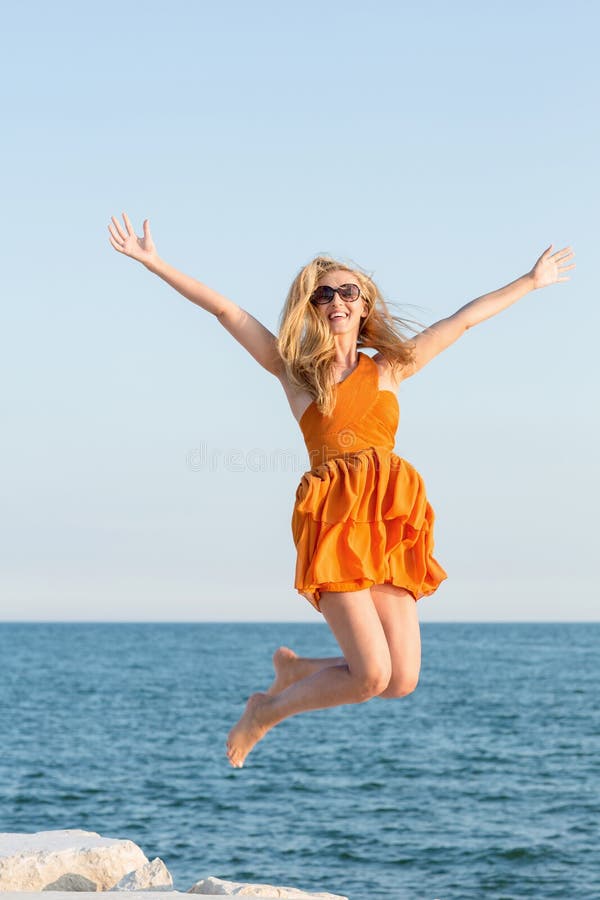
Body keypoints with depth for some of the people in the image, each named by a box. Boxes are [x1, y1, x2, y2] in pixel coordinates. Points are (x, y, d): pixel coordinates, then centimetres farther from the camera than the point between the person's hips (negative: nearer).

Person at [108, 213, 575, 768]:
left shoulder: (389, 367, 18)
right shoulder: (294, 369, 11)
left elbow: (464, 319, 25)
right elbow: (226, 311, 8)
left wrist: (531, 282, 32)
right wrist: (154, 263, 6)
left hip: (394, 519, 4)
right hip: (335, 519, -4)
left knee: (403, 681, -3)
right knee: (372, 676, -14)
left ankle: (294, 668, 24)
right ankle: (264, 714, 13)